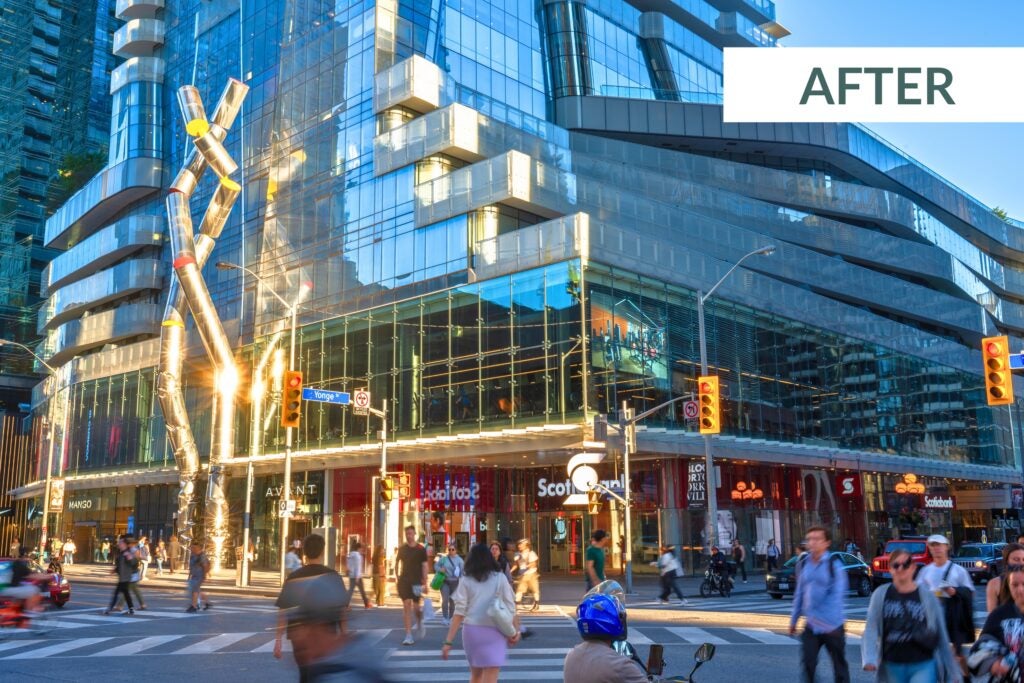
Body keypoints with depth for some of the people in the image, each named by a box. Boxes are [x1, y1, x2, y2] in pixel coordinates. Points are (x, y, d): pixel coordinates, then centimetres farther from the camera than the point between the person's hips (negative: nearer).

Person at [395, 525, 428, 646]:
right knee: (406, 606, -4)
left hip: (417, 581, -2)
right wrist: (397, 577, 6)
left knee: (416, 607, -2)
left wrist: (425, 582, -9)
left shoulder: (421, 549, -1)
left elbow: (424, 566, -3)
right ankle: (409, 636, -2)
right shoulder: (402, 549, 6)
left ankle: (420, 624, 32)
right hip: (404, 580, 2)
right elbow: (397, 563, 15)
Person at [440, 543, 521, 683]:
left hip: (471, 631, 2)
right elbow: (510, 608, -4)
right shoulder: (500, 579, 2)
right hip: (494, 632, -2)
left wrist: (448, 641, -5)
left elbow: (459, 613, -5)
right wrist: (515, 631, 4)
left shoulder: (466, 581, 2)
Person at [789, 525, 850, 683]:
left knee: (839, 665, 12)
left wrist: (832, 620, -26)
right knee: (807, 664, -1)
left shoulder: (834, 565, -12)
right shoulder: (802, 564, 4)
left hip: (832, 626, -4)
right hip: (811, 625, 4)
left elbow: (837, 595, -17)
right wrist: (794, 619, 15)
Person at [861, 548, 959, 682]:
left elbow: (942, 635, 3)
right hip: (893, 667, 2)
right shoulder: (880, 595, 1)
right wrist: (869, 658, -19)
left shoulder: (927, 597, -2)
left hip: (923, 667, -2)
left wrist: (951, 671, 5)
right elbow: (871, 629, -4)